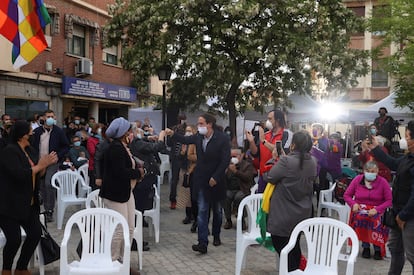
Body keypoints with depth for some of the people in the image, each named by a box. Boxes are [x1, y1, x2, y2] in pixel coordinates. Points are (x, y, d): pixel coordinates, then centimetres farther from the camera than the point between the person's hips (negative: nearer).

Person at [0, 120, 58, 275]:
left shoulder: (28, 151, 11)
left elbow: (37, 175, 15)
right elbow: (19, 174, -27)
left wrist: (46, 164, -2)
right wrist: (39, 166, -17)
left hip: (28, 203, 8)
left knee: (35, 234, 2)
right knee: (14, 239, -9)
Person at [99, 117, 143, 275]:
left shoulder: (122, 147, 12)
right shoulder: (115, 148, -18)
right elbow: (120, 172, -25)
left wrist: (136, 172, -6)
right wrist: (138, 173, -11)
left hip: (126, 192, 10)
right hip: (115, 194, -10)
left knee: (129, 229, 12)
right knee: (119, 231, -4)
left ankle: (122, 262, 24)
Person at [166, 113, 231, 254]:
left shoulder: (222, 138, -14)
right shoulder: (199, 137, -1)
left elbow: (225, 160, -15)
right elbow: (185, 140, 15)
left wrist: (215, 177, -18)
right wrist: (173, 134, -1)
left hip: (216, 180, -2)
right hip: (202, 180, 3)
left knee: (217, 210, 16)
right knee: (202, 211, -5)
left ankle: (216, 236, 37)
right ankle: (202, 243, -7)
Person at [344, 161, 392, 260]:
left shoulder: (383, 182, -2)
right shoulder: (357, 179, 4)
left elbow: (389, 200, -5)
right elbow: (346, 195, 9)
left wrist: (377, 209, -20)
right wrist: (353, 204, -11)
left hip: (377, 210, -1)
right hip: (360, 209, 1)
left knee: (377, 221, -35)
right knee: (359, 217, -35)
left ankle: (378, 248, -12)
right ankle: (365, 246, -16)